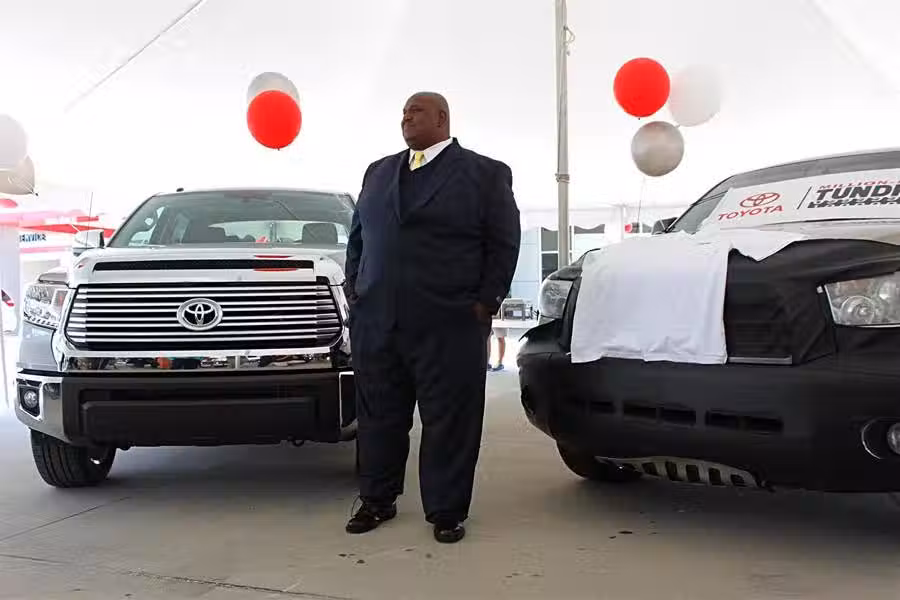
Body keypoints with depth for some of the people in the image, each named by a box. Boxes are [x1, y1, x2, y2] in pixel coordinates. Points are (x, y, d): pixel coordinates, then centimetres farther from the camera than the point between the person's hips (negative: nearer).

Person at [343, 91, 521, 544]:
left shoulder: (486, 174, 3)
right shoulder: (378, 172, 17)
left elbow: (504, 244, 0)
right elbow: (357, 236, 20)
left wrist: (485, 303, -7)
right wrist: (354, 289, 10)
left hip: (450, 325, -4)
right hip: (374, 321, 4)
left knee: (449, 422, 1)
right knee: (379, 418, 11)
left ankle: (446, 511, 14)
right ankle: (377, 501, 26)